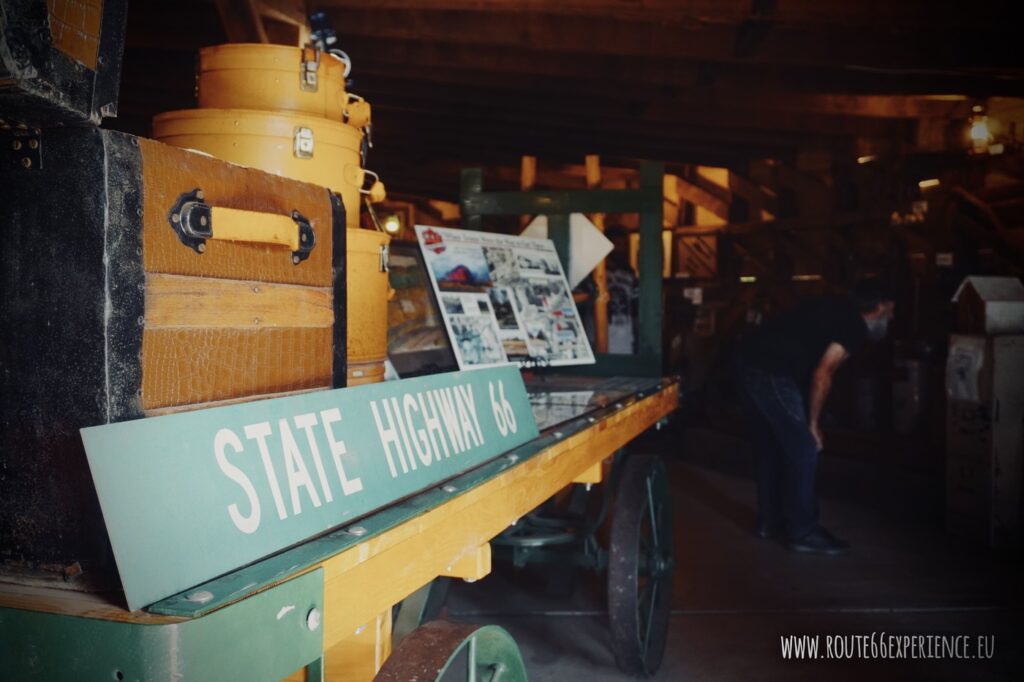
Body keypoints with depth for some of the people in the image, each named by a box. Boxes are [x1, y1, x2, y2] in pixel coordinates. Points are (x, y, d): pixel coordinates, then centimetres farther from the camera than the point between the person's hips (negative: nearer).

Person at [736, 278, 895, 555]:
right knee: (804, 451, 2)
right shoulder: (855, 325, -5)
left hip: (750, 361, 10)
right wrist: (813, 423, -2)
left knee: (770, 447, 20)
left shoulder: (835, 308, 21)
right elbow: (821, 375, -13)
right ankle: (801, 531, 11)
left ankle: (770, 520, 31)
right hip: (773, 375, -10)